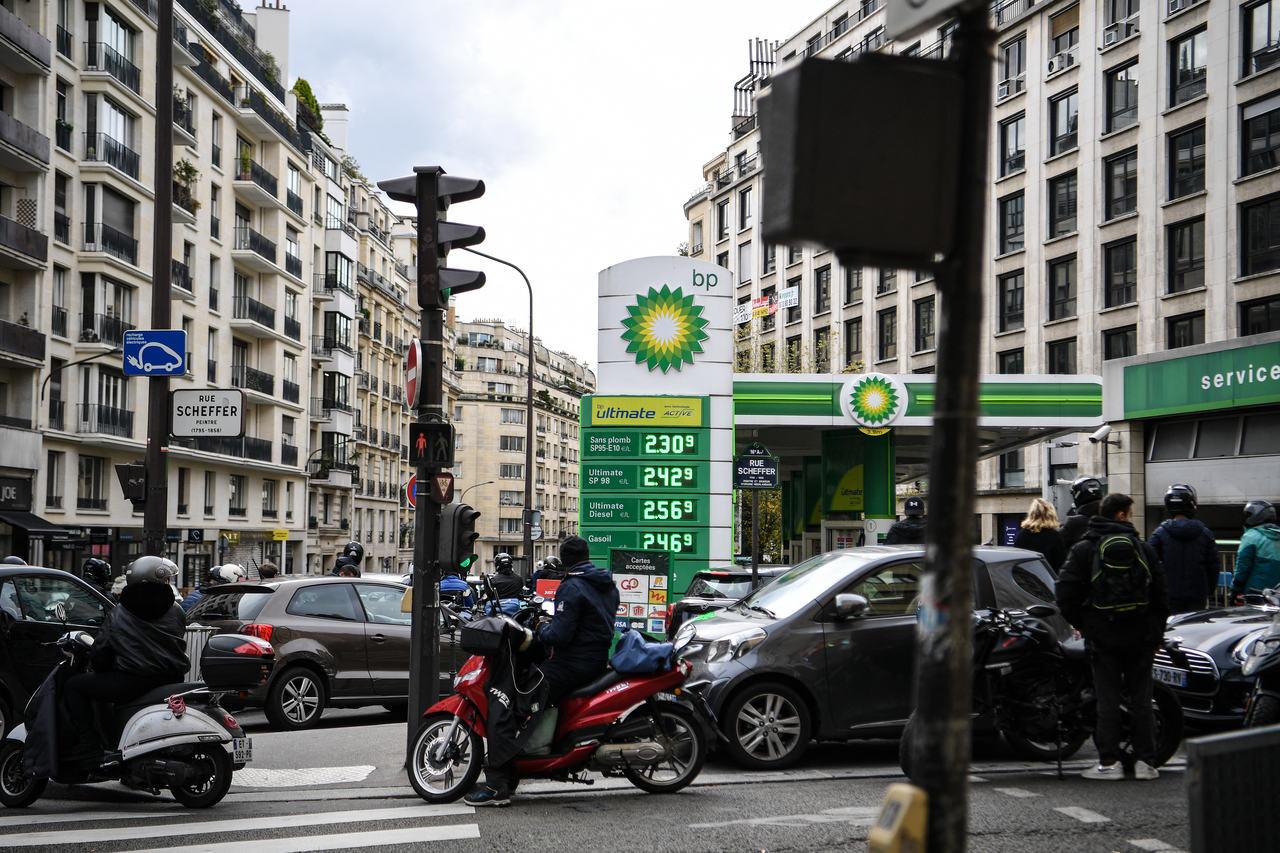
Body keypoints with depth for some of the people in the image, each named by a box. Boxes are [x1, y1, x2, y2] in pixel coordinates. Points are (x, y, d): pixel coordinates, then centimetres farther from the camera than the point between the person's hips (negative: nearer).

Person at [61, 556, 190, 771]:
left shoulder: (117, 615, 1)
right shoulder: (176, 612, 6)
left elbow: (100, 654, 4)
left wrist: (100, 669, 25)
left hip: (132, 681, -5)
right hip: (171, 680, 5)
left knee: (74, 686, 9)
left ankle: (89, 746, -2)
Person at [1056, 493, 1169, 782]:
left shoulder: (1083, 549, 0)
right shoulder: (1143, 549, 5)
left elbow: (1066, 595, -7)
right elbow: (1161, 594, 7)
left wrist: (1080, 624, 8)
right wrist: (1156, 635, 15)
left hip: (1103, 637, -1)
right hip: (1139, 637, 1)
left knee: (1108, 700, 1)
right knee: (1141, 699, 7)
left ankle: (1109, 763, -1)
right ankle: (1146, 761, 7)